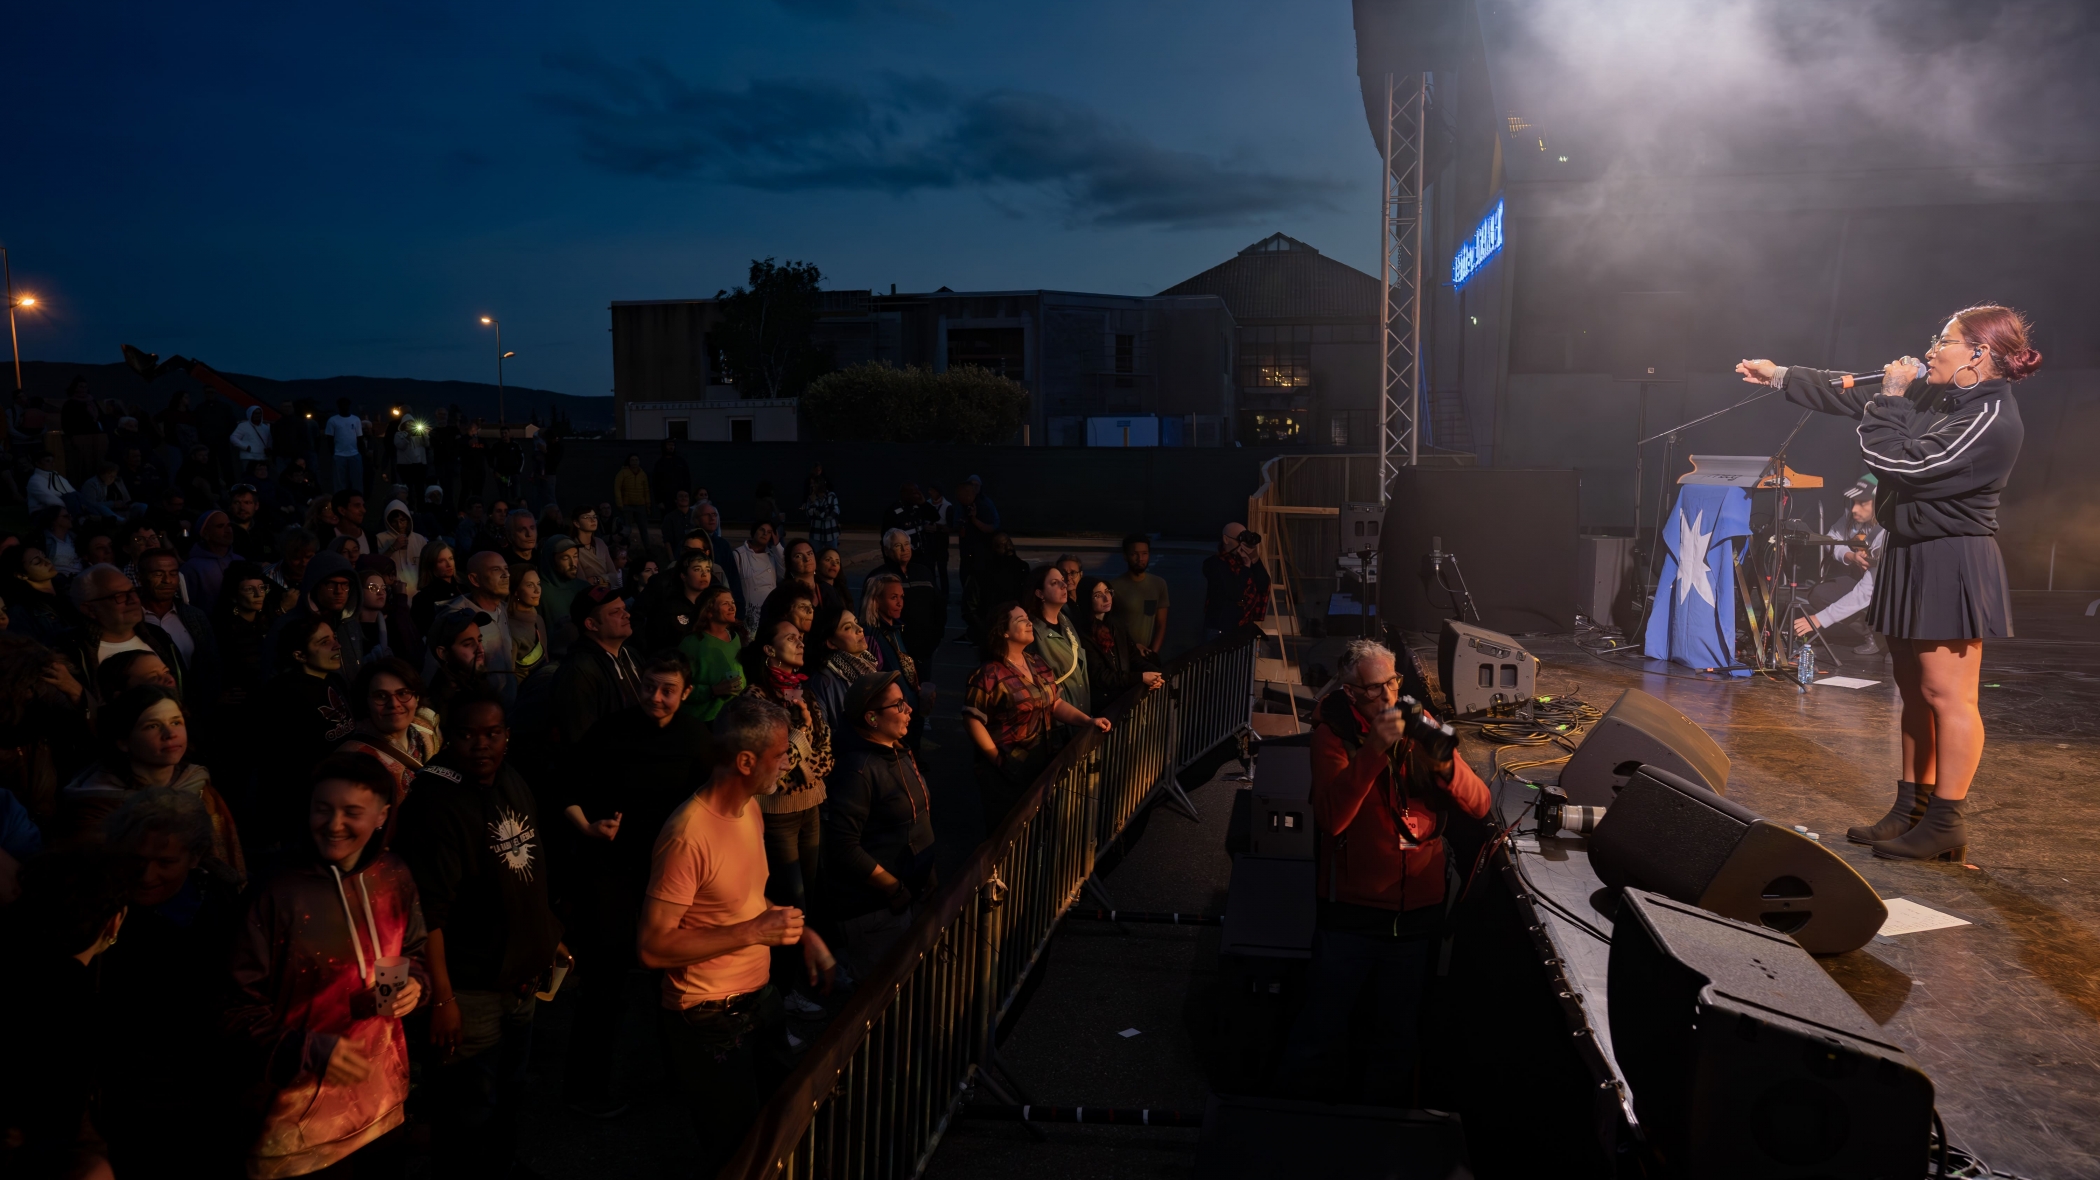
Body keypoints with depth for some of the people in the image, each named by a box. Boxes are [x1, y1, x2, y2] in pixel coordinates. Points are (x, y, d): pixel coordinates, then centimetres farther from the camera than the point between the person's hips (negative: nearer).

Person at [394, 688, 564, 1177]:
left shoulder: (514, 783, 3)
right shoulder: (435, 800, -22)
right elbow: (428, 910, -25)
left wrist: (547, 937, 17)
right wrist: (441, 998, -25)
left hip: (522, 975, 8)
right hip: (470, 989, -8)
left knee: (509, 1096, 24)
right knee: (471, 1114, 7)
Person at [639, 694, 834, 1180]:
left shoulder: (750, 810, 2)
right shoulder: (689, 835, -26)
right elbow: (652, 947, -25)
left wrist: (802, 932, 1)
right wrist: (754, 932, -26)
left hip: (761, 998, 8)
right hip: (710, 1024, -8)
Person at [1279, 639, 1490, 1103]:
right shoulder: (1334, 734, -9)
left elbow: (1479, 805, -3)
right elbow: (1332, 817, -24)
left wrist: (1444, 762, -23)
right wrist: (1375, 748, -30)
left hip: (1418, 909, 3)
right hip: (1352, 911, -3)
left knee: (1400, 1029, 19)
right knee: (1323, 1025, 7)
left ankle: (1388, 1107, 38)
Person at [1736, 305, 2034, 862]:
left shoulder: (1991, 419, -17)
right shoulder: (1934, 396, 10)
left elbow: (1900, 463, -23)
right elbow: (1854, 400, 19)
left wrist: (1893, 398, -9)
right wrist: (1781, 375, 19)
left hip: (1951, 565, -10)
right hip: (1913, 558, 10)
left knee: (1947, 696, -6)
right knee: (1915, 692, 13)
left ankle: (1945, 825, -1)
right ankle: (1911, 808, 21)